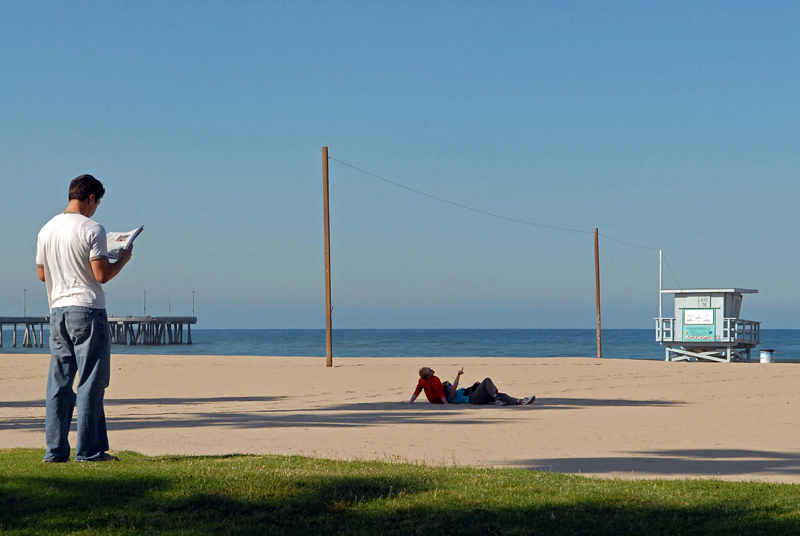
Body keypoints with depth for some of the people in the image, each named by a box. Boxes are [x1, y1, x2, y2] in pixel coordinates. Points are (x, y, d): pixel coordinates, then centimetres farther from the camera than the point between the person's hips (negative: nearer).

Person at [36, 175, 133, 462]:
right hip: (87, 310, -7)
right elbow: (102, 275, -14)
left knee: (59, 382, 8)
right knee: (91, 382, -2)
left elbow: (42, 274, 17)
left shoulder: (47, 230, 10)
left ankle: (55, 449, 8)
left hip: (57, 310, 7)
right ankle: (89, 450, -1)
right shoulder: (92, 229, -11)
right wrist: (122, 259, 3)